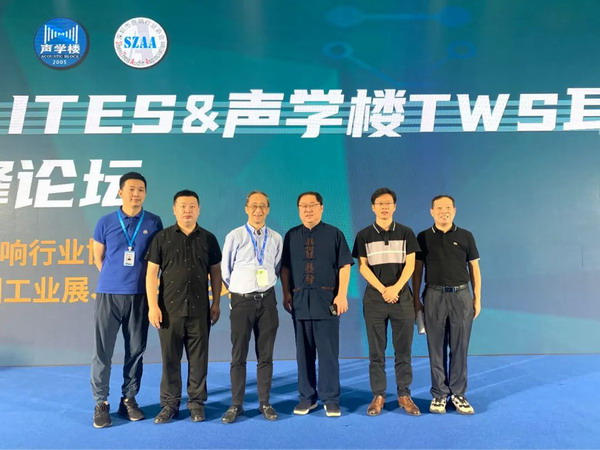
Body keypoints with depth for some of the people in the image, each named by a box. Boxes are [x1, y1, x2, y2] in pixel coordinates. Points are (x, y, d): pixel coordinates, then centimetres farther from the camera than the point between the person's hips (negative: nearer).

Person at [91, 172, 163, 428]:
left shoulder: (154, 222, 1)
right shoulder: (106, 222, 1)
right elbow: (98, 257, 11)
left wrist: (141, 281, 10)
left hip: (139, 295, 1)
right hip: (108, 294, 0)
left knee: (136, 350, 8)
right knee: (103, 350, 3)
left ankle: (129, 399, 22)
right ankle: (101, 403, 17)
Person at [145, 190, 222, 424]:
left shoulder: (208, 239, 6)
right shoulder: (162, 238, 2)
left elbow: (215, 272, 9)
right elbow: (152, 273, 1)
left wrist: (216, 303, 4)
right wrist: (153, 306, -5)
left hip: (200, 309, 1)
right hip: (169, 309, -1)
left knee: (198, 358, 7)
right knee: (170, 358, 7)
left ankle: (196, 402, 21)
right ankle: (170, 403, 22)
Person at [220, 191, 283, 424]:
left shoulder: (276, 238, 3)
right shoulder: (235, 236, -3)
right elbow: (226, 270, 5)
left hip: (267, 300, 2)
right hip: (242, 300, -2)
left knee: (265, 355, 9)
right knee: (239, 356, 5)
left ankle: (265, 403, 21)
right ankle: (236, 404, 18)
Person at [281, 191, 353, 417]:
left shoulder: (334, 234, 3)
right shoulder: (291, 236, 10)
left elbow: (344, 266, 0)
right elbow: (285, 267, 10)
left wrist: (342, 294, -7)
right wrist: (286, 293, 2)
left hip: (327, 300, -2)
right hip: (299, 300, 3)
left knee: (328, 352, 1)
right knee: (303, 352, 9)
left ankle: (330, 399, 13)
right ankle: (307, 397, 21)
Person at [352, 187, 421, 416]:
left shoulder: (406, 233, 7)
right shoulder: (364, 235, 5)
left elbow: (410, 264, 1)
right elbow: (362, 266, -1)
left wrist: (396, 288, -13)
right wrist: (383, 290, -11)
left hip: (402, 296, 1)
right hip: (374, 297, 0)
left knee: (403, 350, 5)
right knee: (376, 351, 4)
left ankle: (404, 395, 15)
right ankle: (378, 395, 13)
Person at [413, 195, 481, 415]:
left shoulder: (465, 236, 5)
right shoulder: (423, 237, 4)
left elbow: (474, 268, 7)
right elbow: (417, 269, 6)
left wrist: (477, 298, 3)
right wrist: (416, 298, 2)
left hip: (461, 295, 1)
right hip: (434, 296, 0)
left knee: (460, 348, 5)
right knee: (436, 348, 5)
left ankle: (458, 394, 17)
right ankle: (439, 394, 15)